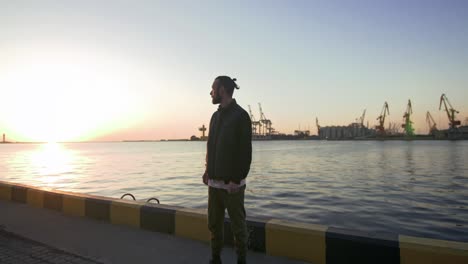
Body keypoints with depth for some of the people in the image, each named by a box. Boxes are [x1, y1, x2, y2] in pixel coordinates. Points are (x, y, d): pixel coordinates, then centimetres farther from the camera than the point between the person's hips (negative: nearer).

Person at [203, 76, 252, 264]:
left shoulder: (241, 116, -9)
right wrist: (208, 170, 5)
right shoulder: (216, 116, 13)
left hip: (232, 183, -6)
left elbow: (245, 151, -13)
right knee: (214, 223, 13)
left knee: (237, 225, 7)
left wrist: (236, 180, -17)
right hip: (214, 182, 7)